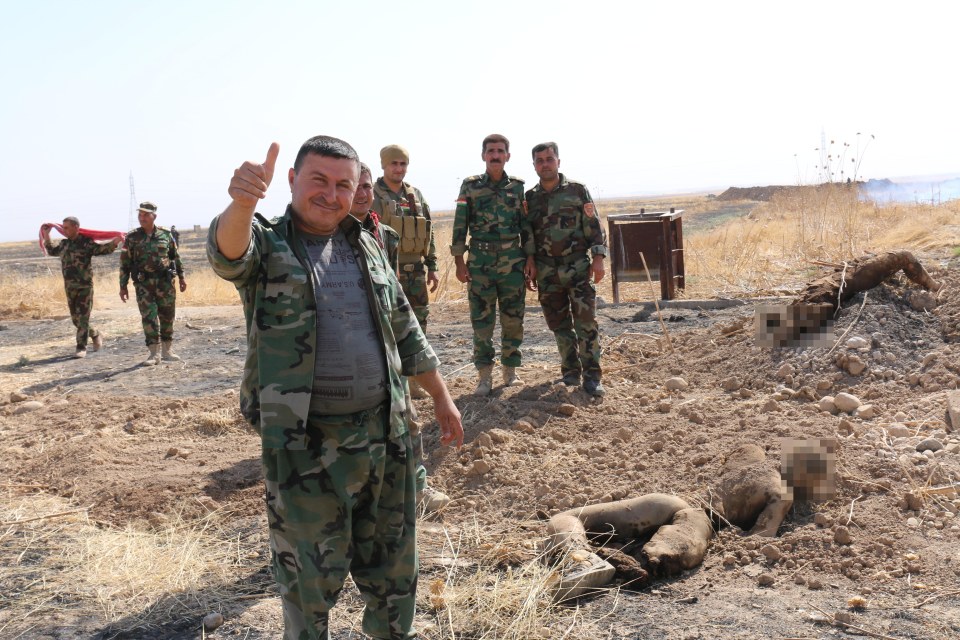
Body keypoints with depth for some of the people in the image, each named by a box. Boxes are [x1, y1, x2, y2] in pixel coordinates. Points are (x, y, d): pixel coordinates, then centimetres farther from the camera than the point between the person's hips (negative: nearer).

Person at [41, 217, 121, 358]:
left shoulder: (86, 243, -8)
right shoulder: (64, 244, 11)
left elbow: (103, 249, -19)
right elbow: (52, 251, 31)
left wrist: (115, 241, -35)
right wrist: (46, 235, 26)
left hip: (84, 286, -7)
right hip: (69, 287, 7)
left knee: (82, 318, -5)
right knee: (75, 318, 12)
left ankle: (81, 348, 1)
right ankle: (95, 335, 32)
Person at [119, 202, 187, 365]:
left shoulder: (165, 234, 5)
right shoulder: (132, 238, 1)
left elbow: (176, 257, 13)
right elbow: (124, 263, 3)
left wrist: (181, 277, 12)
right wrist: (123, 286, 0)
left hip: (165, 281, 2)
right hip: (143, 284, -2)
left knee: (167, 316, 7)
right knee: (149, 317, -6)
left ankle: (167, 350, 19)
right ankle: (154, 353, -2)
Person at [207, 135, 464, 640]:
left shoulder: (366, 247, 11)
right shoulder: (264, 245, -4)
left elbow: (405, 329, 16)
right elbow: (227, 251, -29)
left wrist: (441, 397, 15)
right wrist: (243, 202, -51)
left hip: (384, 433, 5)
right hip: (304, 445, -4)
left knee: (391, 560, 19)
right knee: (309, 572, 8)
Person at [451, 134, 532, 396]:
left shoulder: (517, 187, 6)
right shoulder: (470, 186, 2)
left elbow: (526, 226, 8)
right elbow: (460, 226, 2)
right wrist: (459, 262, -3)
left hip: (513, 261, 1)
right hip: (480, 261, -1)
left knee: (513, 319, 6)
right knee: (481, 320, 1)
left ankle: (510, 370, 19)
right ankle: (485, 375, 10)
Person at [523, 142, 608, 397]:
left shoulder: (577, 191, 1)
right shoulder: (530, 198, 9)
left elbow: (594, 226, -1)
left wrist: (598, 258, -10)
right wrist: (529, 259, 0)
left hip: (578, 266, -3)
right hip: (546, 271, 3)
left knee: (586, 321, -8)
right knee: (559, 324, 8)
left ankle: (591, 375, -3)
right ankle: (571, 371, 20)